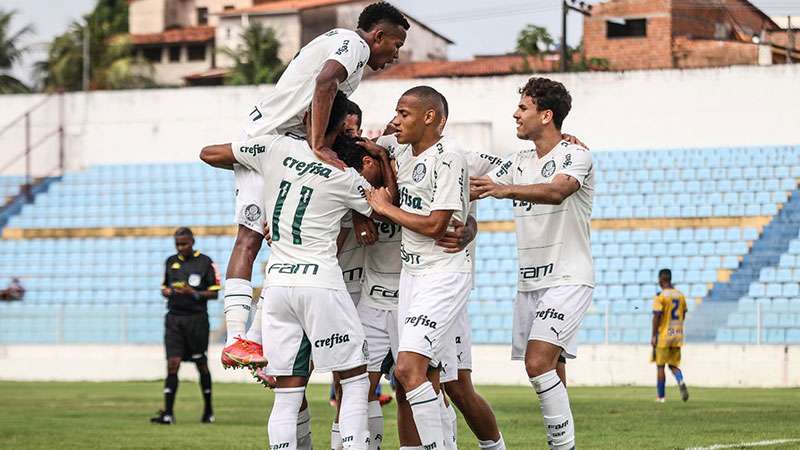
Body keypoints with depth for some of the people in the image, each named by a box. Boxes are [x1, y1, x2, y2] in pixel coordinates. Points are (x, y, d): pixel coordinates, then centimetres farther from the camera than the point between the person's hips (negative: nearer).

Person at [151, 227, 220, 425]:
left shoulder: (205, 262, -1)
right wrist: (166, 291, -1)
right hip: (174, 318, 3)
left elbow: (214, 293, -2)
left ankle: (208, 410, 20)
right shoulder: (171, 262, 12)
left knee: (201, 364, 5)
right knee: (172, 364, -6)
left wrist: (194, 294, -17)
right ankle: (168, 413, -10)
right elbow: (164, 287, 23)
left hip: (196, 318, -3)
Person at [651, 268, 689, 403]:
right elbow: (683, 315, 14)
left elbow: (656, 317, -15)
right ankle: (681, 382, -17)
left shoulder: (661, 296, -12)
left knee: (660, 366, 5)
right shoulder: (680, 295, 7)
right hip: (677, 336, 5)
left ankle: (661, 396, 8)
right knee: (674, 365, 12)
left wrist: (654, 336, -10)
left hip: (663, 335, -5)